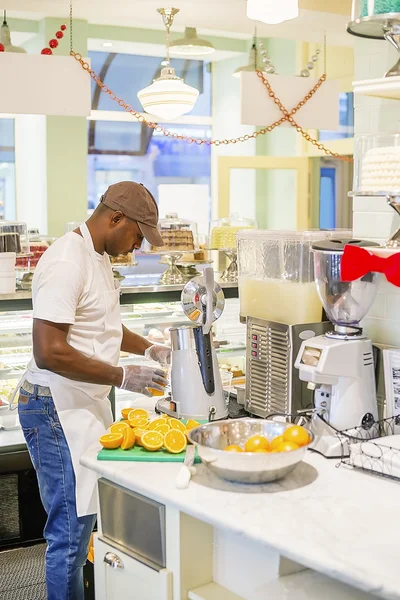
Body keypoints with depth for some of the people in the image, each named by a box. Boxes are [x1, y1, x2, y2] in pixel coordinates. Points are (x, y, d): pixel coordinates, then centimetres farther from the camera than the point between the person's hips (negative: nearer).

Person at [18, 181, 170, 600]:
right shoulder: (67, 263, -20)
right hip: (57, 409, -9)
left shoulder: (99, 256, 12)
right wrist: (123, 376, -21)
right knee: (71, 530, -2)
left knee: (85, 519, 14)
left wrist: (147, 349, 14)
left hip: (87, 403, 9)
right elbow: (49, 352, -25)